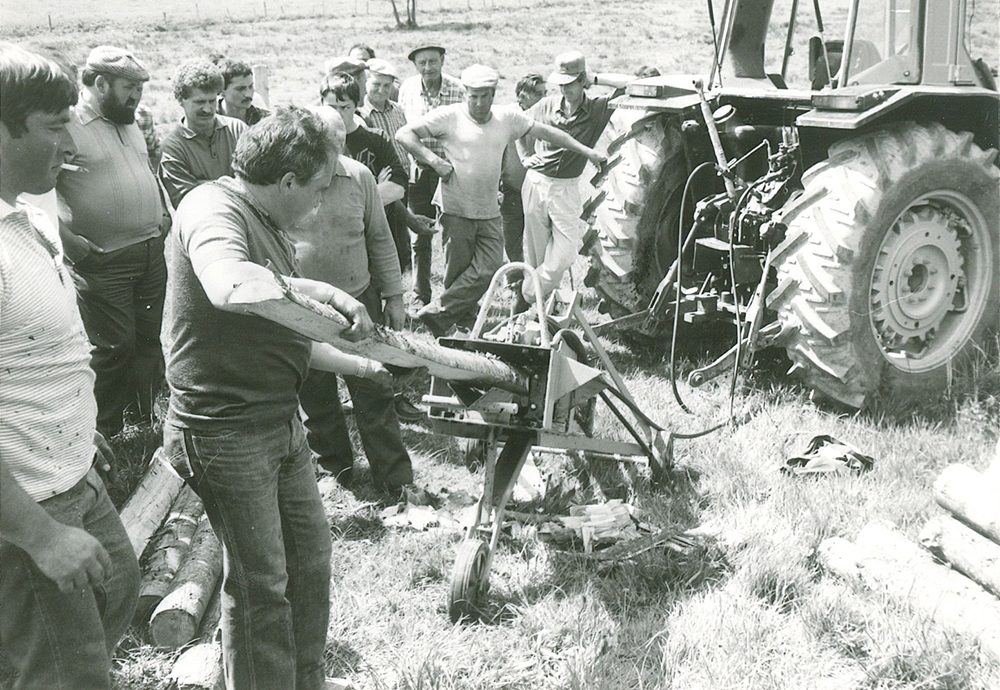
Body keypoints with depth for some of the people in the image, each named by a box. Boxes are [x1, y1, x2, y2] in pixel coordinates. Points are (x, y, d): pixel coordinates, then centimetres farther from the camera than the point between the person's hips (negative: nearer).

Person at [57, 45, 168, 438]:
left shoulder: (129, 124, 13)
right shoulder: (68, 127, -13)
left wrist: (163, 214, 13)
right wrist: (68, 238, -21)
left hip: (152, 253, 7)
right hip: (104, 262, -7)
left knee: (151, 341, 13)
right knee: (115, 349, -1)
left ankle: (147, 420, 28)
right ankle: (107, 435, 15)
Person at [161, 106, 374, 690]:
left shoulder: (272, 228, 14)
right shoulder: (214, 209, -17)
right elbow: (230, 288, -41)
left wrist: (361, 365, 20)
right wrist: (326, 292, -32)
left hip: (282, 422, 10)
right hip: (224, 432, -10)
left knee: (311, 559, 18)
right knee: (260, 583, 2)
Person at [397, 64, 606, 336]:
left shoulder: (507, 117, 7)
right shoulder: (449, 116, -4)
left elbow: (546, 132, 12)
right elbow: (403, 134, -5)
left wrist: (585, 151, 11)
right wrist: (433, 160, -14)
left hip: (490, 213, 3)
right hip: (457, 211, -3)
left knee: (488, 269, -11)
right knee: (458, 271, 2)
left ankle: (439, 314, -3)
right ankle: (464, 319, 17)